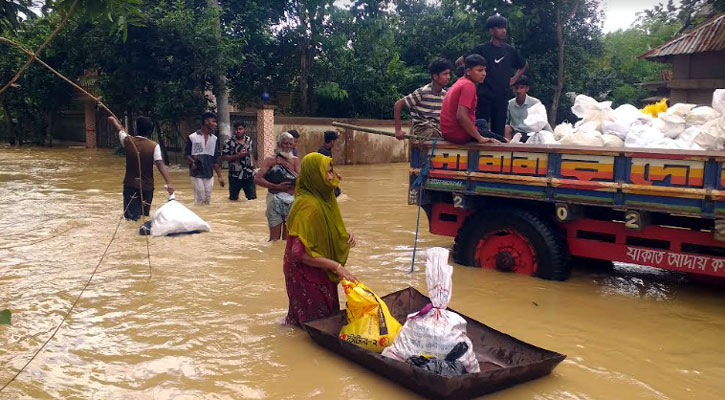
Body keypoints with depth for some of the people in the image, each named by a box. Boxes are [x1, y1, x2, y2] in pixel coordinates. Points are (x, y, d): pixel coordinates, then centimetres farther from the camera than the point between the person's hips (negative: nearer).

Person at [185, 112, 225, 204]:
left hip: (209, 175, 4)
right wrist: (192, 162, -18)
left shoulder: (214, 139, 8)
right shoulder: (192, 137, -4)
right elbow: (186, 154, 3)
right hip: (196, 175, -4)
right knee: (200, 200, -4)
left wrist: (219, 176, 5)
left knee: (207, 200, 8)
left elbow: (216, 160, 9)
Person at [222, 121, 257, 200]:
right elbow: (224, 157, -12)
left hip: (249, 175, 3)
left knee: (253, 198, 3)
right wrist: (238, 155, -20)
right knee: (233, 198, 9)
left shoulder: (249, 140, 5)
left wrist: (253, 169, 14)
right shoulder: (229, 142, -9)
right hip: (235, 175, -3)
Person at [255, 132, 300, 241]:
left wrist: (287, 166, -12)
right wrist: (276, 186, -19)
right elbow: (257, 179, -14)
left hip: (292, 201, 3)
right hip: (275, 200, -3)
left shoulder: (294, 160, 6)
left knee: (288, 238, 13)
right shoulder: (270, 160, -4)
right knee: (274, 239, -1)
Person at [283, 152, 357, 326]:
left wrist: (346, 235, -2)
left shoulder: (324, 197, 2)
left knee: (328, 316, 21)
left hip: (322, 273, 8)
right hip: (307, 274, -8)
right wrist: (337, 267, -25)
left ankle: (293, 321, 35)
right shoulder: (308, 205, -25)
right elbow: (300, 252, -28)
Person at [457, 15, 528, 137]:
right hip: (484, 96, -3)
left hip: (502, 97, 4)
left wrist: (514, 78, 14)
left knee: (499, 130, 5)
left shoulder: (510, 50, 9)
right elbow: (460, 62, 0)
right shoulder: (482, 49, -1)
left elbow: (524, 65, 26)